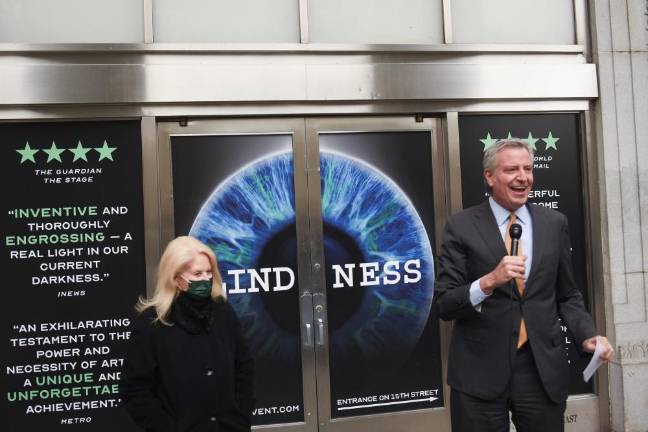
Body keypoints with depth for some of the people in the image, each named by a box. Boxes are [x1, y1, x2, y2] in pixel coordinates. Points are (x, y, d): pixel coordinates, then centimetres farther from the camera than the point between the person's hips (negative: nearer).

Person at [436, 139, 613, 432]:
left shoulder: (555, 223, 6)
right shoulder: (461, 226, -4)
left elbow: (567, 295, 12)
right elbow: (444, 305, -8)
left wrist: (588, 336, -5)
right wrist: (488, 281, -24)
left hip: (544, 370, 3)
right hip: (479, 371, -2)